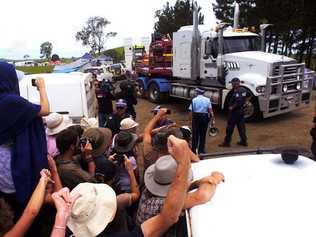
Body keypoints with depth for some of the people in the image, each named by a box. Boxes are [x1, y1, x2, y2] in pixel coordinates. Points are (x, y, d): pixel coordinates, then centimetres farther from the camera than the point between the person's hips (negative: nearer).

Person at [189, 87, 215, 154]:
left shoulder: (194, 100, -1)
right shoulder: (207, 100, 3)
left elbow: (191, 111, -6)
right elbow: (210, 110, -5)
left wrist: (190, 119, 1)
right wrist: (213, 119, -5)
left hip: (196, 117, -1)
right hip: (205, 117, 2)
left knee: (195, 134, 7)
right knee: (203, 134, 10)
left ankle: (194, 150, 11)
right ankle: (201, 150, 17)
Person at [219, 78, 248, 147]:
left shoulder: (237, 91, -20)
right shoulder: (243, 90, 10)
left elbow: (238, 102, -27)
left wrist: (232, 107, -16)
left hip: (235, 111, -9)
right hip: (241, 111, 10)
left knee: (230, 127, -1)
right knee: (241, 126, 15)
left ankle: (227, 142, 5)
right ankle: (243, 141, 23)